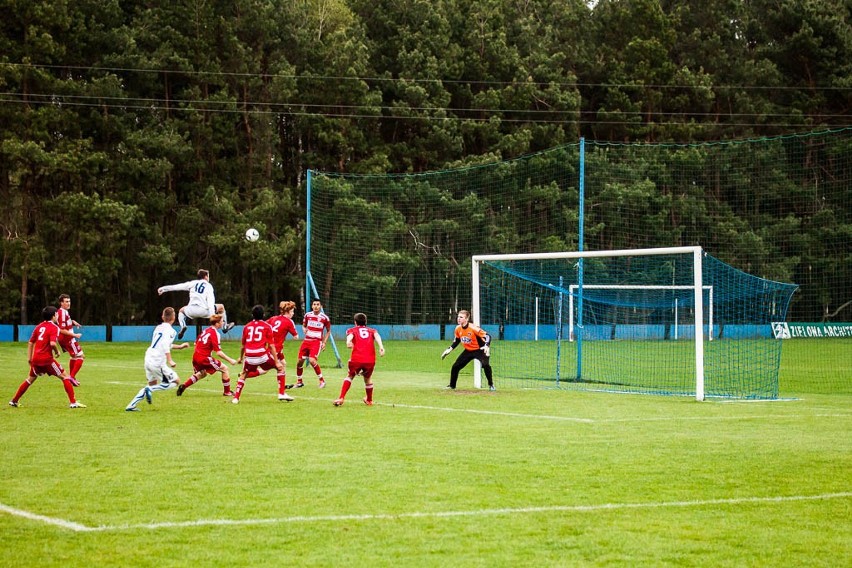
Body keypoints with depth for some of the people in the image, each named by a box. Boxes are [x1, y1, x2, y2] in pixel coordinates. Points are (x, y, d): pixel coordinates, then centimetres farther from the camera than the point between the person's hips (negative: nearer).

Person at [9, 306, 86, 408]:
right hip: (47, 359, -7)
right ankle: (73, 402, -6)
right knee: (65, 377, 2)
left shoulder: (39, 326, 14)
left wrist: (29, 357, 20)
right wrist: (57, 351, -5)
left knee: (30, 379, 25)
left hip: (36, 359, 7)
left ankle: (14, 401, 28)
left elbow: (30, 343, 16)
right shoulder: (54, 327, -8)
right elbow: (52, 343, -23)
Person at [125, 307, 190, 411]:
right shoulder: (169, 330, -8)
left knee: (152, 383, 23)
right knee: (176, 380, 2)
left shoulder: (158, 328, 18)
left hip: (148, 359, 8)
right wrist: (170, 360, -28)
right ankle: (150, 390, -13)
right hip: (158, 362, -8)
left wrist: (179, 346, 38)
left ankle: (131, 406, 16)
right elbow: (165, 345, -24)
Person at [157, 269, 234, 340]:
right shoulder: (208, 286, 8)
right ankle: (225, 326, 31)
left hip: (191, 310, 2)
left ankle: (182, 325, 8)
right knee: (221, 307, 22)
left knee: (181, 310, 36)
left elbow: (178, 286, 14)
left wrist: (163, 288, 21)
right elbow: (211, 301, -6)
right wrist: (212, 315, -14)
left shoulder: (193, 283, 15)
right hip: (203, 311, -2)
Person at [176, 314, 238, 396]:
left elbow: (196, 343, 19)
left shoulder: (206, 330, 11)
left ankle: (183, 386, 25)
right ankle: (227, 392, 5)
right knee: (224, 368, 2)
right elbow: (218, 352, -19)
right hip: (204, 358, -9)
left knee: (202, 374, 32)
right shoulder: (214, 333, -15)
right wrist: (230, 360, -14)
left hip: (195, 356, 9)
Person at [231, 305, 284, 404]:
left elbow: (243, 345, 23)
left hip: (249, 357, 3)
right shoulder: (267, 326, 6)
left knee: (244, 375, 26)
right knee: (280, 367, 16)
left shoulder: (247, 326, 15)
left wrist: (241, 357, 40)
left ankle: (236, 398, 19)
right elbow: (271, 346, 0)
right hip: (262, 355, -3)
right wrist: (276, 362, 1)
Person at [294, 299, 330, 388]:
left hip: (317, 342, -4)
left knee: (312, 360, -22)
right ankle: (299, 381, 23)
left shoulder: (325, 318, -4)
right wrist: (304, 330, -4)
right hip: (306, 340, 4)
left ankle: (322, 380, -6)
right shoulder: (307, 315, 4)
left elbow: (328, 331, 9)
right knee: (300, 361, 3)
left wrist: (324, 342, 0)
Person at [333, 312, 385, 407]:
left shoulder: (352, 330, 20)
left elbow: (350, 335, -5)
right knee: (368, 378, 27)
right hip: (370, 360, 1)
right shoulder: (371, 330, 24)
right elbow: (376, 335, 1)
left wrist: (348, 342, -27)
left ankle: (341, 398, 8)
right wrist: (381, 346, -16)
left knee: (350, 376, 21)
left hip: (356, 359, -1)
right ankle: (369, 400, 40)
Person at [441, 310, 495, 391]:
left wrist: (487, 346, -47)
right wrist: (449, 349, 8)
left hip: (479, 350, -6)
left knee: (486, 365, -30)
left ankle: (491, 385, -13)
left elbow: (487, 336, -29)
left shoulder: (473, 328, -29)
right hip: (468, 351, 6)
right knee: (455, 366, 5)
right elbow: (457, 340, 13)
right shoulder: (458, 329, -8)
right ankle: (452, 385, 27)